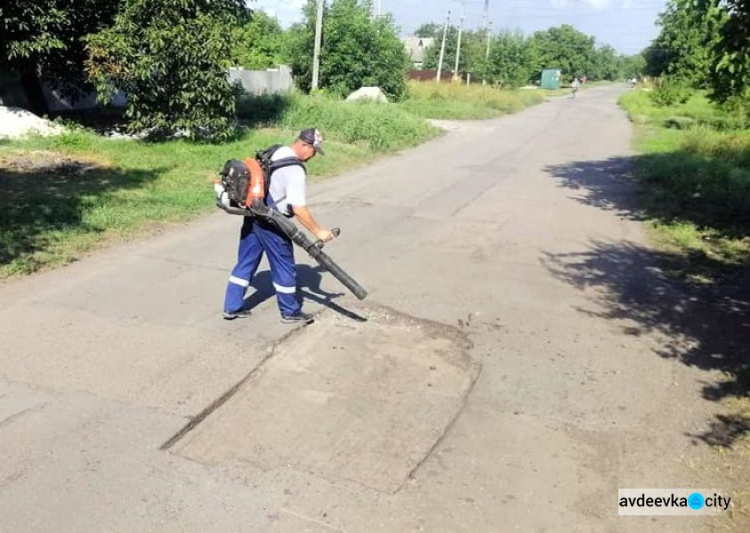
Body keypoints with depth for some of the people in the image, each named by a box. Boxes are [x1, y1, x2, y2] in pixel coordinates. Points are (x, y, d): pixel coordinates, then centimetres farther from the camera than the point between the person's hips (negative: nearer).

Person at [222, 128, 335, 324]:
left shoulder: (276, 152, 7)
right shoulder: (295, 170, -20)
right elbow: (299, 210, -24)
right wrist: (318, 231, -17)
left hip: (253, 215, 9)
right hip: (270, 222, -9)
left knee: (246, 262, 15)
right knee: (284, 267, 6)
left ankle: (232, 307, 22)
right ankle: (291, 312, 19)